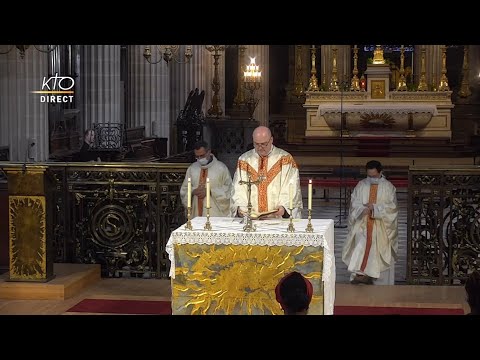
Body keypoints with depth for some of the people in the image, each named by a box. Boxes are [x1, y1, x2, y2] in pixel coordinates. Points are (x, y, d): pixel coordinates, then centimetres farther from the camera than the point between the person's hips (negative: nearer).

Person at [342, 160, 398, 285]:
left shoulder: (388, 187, 0)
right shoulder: (361, 185, 6)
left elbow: (392, 206, -6)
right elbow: (354, 203, 2)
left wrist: (374, 207, -17)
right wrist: (363, 209, -19)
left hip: (380, 223, -1)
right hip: (362, 221, 1)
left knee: (376, 246, -10)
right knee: (360, 243, -17)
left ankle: (369, 274, -3)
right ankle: (359, 273, -20)